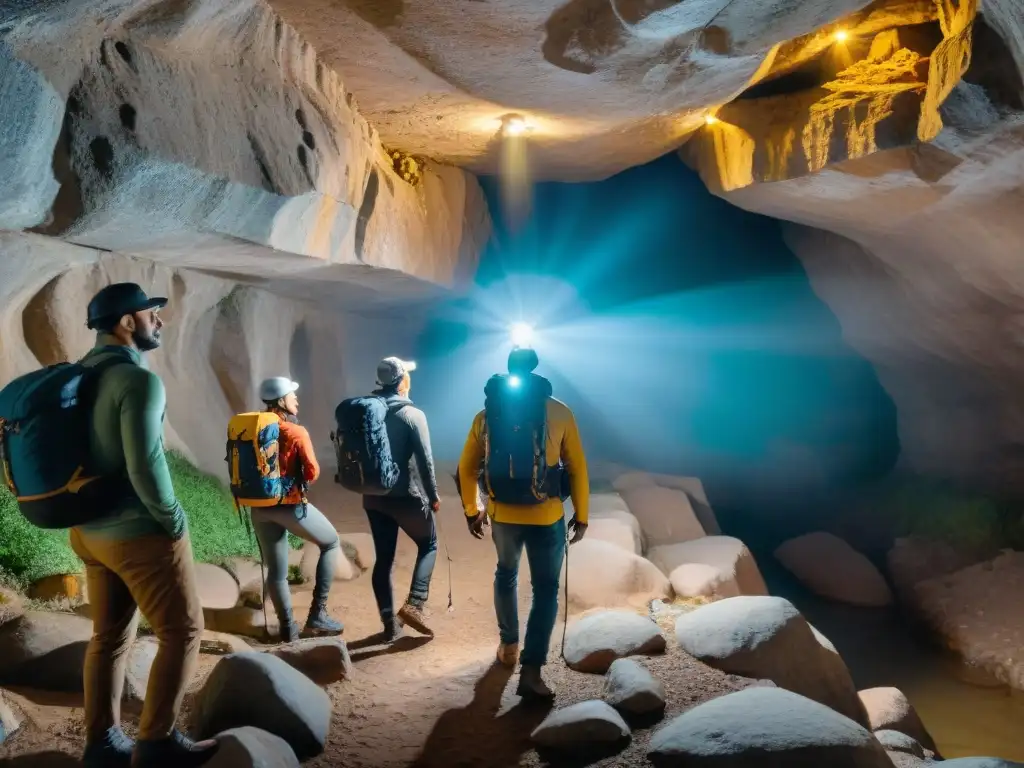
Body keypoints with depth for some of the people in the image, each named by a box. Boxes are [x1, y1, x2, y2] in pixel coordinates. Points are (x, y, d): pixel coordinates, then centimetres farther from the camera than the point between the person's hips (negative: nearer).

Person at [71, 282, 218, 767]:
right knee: (182, 631, 3)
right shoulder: (139, 380, -20)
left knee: (109, 636, 16)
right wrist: (173, 520, -11)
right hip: (139, 532, -9)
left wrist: (92, 509, 18)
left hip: (90, 530, 9)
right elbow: (146, 467, -25)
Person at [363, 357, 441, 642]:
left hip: (374, 497, 5)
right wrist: (433, 495, -5)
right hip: (406, 496, -5)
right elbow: (424, 459, -15)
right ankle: (414, 604, -1)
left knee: (384, 558, 10)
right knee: (428, 545, 15)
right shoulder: (412, 414, -12)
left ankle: (390, 623, 15)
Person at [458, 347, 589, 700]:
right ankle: (531, 672, -1)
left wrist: (471, 511, 20)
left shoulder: (486, 415, 1)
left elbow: (467, 468, 7)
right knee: (546, 589, 7)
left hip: (502, 514, 3)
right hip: (547, 516, -3)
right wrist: (581, 514, 7)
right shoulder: (560, 412, -6)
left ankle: (508, 644, 36)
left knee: (506, 574, 27)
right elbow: (577, 468, -3)